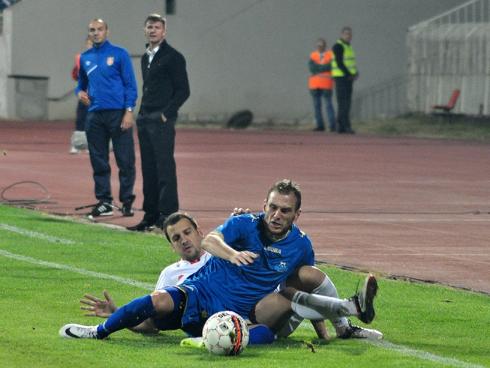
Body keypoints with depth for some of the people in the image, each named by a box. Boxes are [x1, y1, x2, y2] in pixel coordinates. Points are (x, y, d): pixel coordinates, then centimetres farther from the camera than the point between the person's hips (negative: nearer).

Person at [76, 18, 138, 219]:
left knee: (125, 160, -5)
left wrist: (129, 111, -11)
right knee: (98, 161, 6)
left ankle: (127, 202, 1)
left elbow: (130, 84, -3)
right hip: (95, 115, 5)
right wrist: (80, 92, 1)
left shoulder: (119, 54, 0)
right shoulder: (85, 58, 13)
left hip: (118, 114, -4)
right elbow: (82, 82, 24)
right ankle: (104, 202, 12)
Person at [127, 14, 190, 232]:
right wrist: (143, 114, 14)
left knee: (165, 168, -9)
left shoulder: (172, 57, -6)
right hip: (145, 120, 8)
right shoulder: (146, 58, 19)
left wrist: (166, 114, -12)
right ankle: (151, 216, 10)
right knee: (149, 170, 7)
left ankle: (168, 215, -10)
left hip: (162, 122, -8)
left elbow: (183, 90, -9)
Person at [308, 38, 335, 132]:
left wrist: (318, 68, -13)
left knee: (328, 105, -8)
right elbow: (311, 68, -7)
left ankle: (332, 126, -6)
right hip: (314, 84, 4)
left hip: (326, 84, -4)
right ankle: (320, 126, 7)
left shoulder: (331, 55, -1)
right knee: (316, 105, 2)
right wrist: (323, 67, -16)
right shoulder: (313, 55, 9)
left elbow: (330, 67, -15)